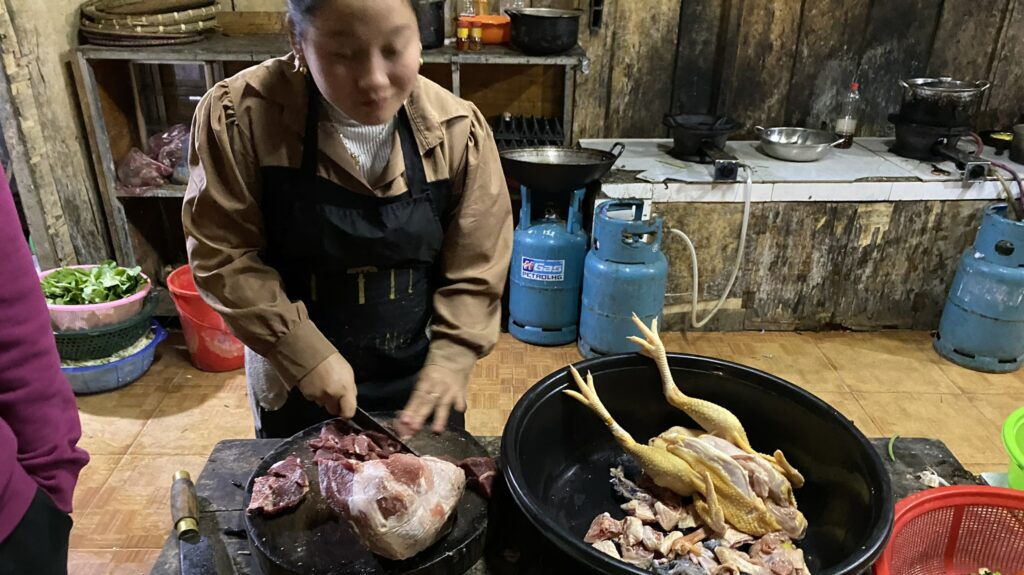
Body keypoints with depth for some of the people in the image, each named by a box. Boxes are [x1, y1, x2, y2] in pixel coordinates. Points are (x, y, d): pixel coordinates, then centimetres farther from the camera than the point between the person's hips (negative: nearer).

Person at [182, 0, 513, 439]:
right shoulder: (240, 116, -18)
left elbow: (475, 270, -8)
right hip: (293, 380, 0)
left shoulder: (458, 129, -13)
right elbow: (222, 254, -13)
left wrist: (449, 361, -17)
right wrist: (306, 353, -18)